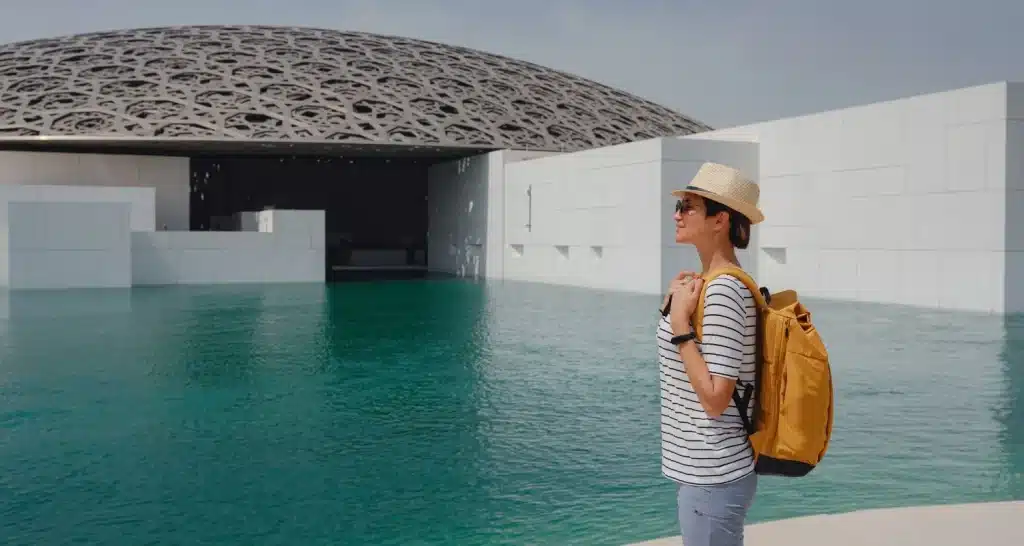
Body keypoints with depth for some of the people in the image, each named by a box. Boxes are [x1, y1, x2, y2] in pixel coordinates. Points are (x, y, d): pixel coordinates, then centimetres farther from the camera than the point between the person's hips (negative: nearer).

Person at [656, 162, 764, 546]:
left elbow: (715, 399, -23)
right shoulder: (710, 283, 9)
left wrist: (680, 323, -20)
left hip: (712, 478, -9)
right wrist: (676, 307, 5)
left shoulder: (723, 290, -20)